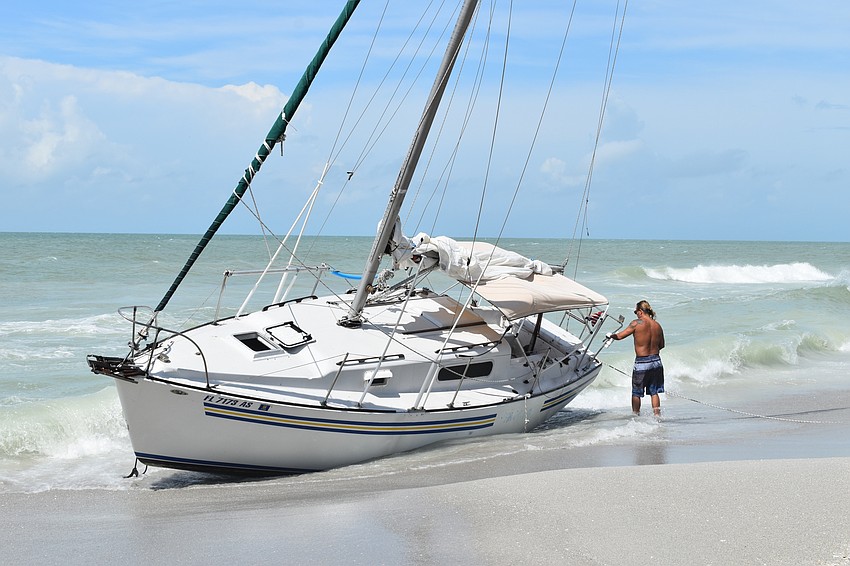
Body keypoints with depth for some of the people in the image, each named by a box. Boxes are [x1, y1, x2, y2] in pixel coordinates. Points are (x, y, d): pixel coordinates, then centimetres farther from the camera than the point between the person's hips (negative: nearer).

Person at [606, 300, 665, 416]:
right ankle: (657, 415, 10)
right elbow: (661, 345, 13)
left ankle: (636, 415, 16)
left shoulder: (637, 323, -12)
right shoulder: (657, 326, 3)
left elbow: (620, 336, -9)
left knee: (636, 393, 10)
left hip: (641, 363, -5)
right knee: (654, 392, 13)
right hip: (656, 361, 5)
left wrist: (610, 335, 11)